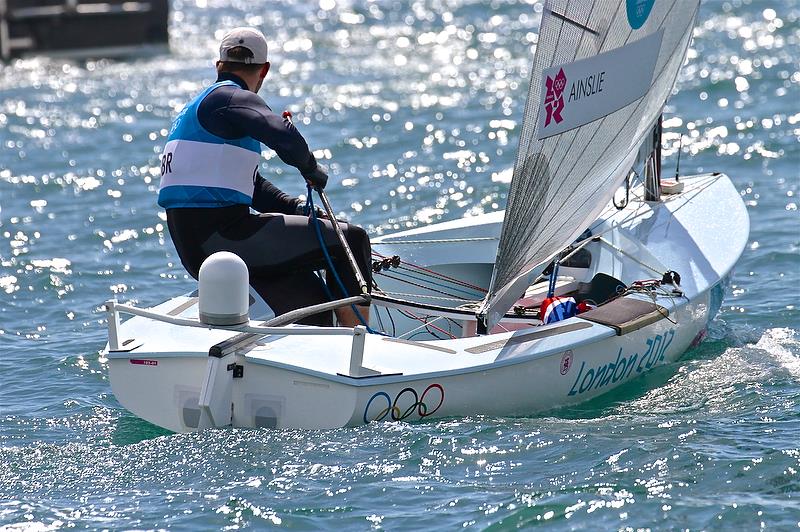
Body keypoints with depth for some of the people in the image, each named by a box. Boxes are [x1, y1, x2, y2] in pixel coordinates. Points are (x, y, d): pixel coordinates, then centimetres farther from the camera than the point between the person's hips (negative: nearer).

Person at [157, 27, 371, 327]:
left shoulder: (199, 105, 25)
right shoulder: (232, 99, -7)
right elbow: (283, 135, -28)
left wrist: (300, 209, 14)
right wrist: (310, 167, -7)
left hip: (195, 246, 10)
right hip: (221, 237, -10)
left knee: (313, 305, 20)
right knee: (351, 240, -3)